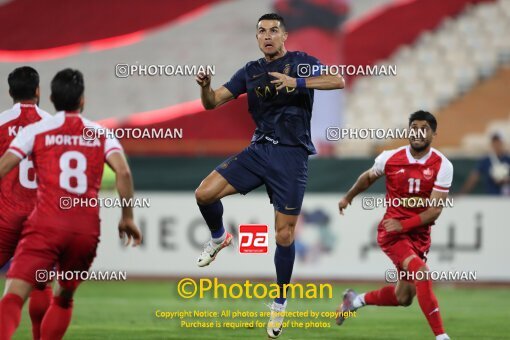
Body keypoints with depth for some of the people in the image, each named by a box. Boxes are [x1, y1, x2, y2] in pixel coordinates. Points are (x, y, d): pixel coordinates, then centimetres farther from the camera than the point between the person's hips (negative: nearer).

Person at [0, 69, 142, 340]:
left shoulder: (35, 131, 7)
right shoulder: (101, 135, 13)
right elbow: (123, 172, -2)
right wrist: (127, 218, 7)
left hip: (46, 225, -3)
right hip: (87, 229, 3)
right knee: (63, 298, 26)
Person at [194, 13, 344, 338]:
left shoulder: (301, 62, -1)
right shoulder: (251, 71, 11)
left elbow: (338, 81, -17)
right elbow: (213, 102, 8)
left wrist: (296, 82, -30)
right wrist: (206, 86, -15)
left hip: (292, 155, -4)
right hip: (259, 150, 4)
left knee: (284, 235, -3)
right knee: (205, 193, -13)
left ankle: (280, 304, 13)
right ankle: (219, 237, 19)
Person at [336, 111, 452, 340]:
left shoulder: (442, 166, -8)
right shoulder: (390, 158, -6)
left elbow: (435, 209, -12)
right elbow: (368, 177, 17)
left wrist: (404, 225, -22)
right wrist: (348, 197, 31)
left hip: (419, 233, 3)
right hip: (391, 232, -3)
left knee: (403, 298, 8)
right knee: (421, 272, -28)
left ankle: (357, 300, 37)